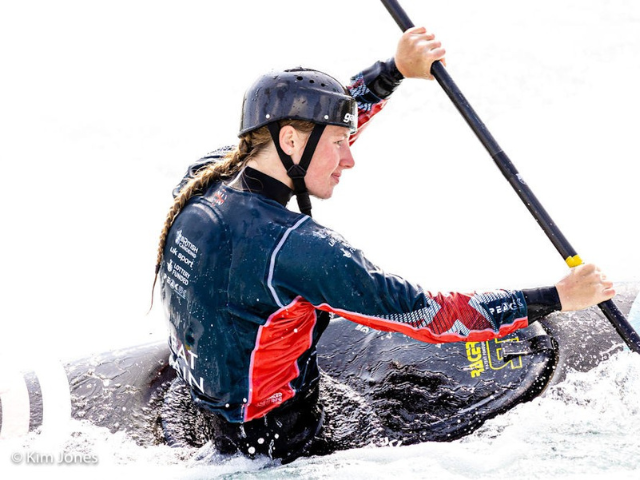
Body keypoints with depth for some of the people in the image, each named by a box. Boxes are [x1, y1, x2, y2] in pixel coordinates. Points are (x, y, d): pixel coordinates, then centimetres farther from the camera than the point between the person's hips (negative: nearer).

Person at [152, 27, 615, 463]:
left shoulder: (203, 177, -10)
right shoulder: (296, 247, -33)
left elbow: (308, 113, 5)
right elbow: (428, 316, -26)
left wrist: (395, 70, 3)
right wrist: (555, 297, -16)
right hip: (278, 446, -8)